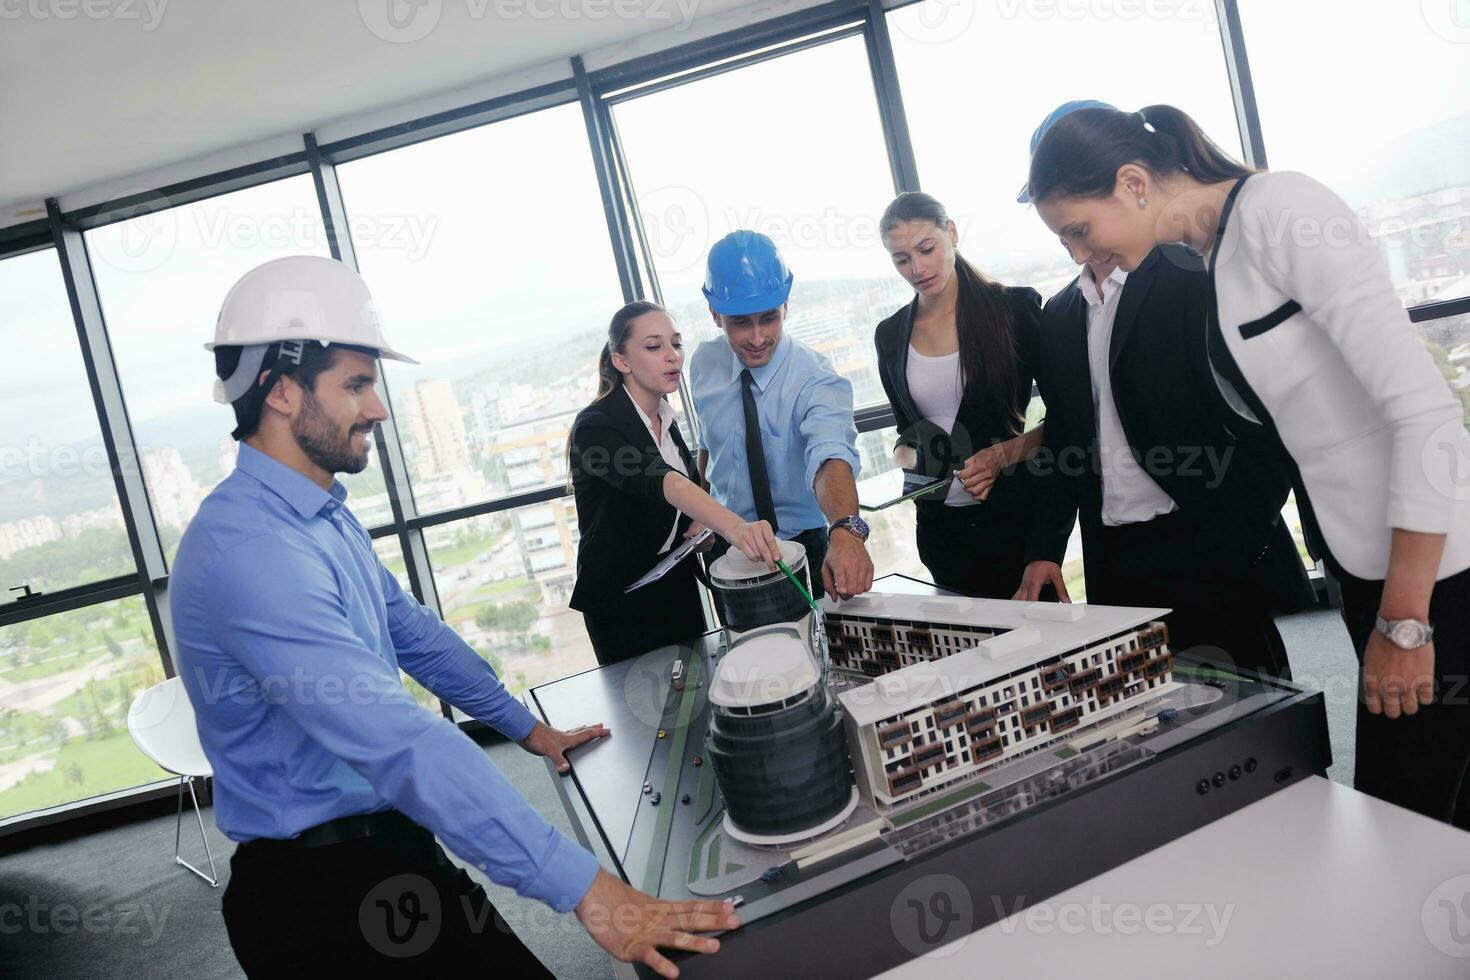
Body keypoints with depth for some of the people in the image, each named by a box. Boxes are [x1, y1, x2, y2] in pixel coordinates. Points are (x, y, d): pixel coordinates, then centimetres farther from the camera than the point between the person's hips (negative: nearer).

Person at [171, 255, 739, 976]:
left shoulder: (323, 515, 7)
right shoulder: (249, 549, -26)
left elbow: (411, 632, 17)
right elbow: (400, 744, -33)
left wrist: (526, 728, 21)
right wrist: (583, 888, -34)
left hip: (388, 842, 8)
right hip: (322, 889, -8)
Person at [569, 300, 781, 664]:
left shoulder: (664, 419, 4)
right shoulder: (595, 426, -21)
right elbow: (660, 482, -39)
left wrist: (696, 528, -2)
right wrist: (733, 526, -54)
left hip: (676, 587, 7)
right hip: (620, 601, -7)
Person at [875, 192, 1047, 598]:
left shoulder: (1015, 306, -6)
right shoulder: (890, 336, 6)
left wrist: (1005, 454, -18)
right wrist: (905, 458, -3)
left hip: (1014, 513, -3)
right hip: (940, 525, 3)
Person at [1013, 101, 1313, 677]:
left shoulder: (1195, 278, -6)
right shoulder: (1058, 316, 13)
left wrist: (1230, 552, -16)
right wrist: (1045, 550, 7)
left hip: (1213, 559, -5)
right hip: (1114, 564, 5)